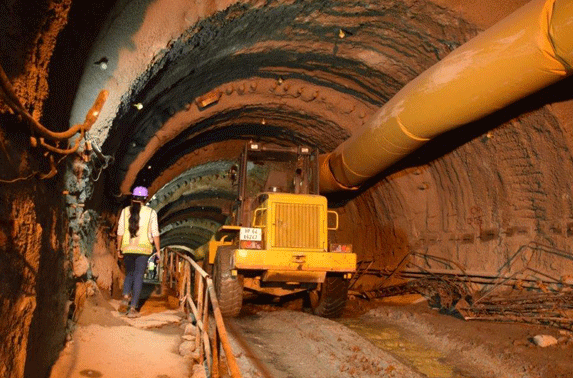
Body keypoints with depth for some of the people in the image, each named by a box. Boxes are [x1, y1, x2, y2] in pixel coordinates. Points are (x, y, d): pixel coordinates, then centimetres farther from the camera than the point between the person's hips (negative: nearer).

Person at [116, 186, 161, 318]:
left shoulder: (125, 211, 3)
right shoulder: (151, 212, -2)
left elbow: (120, 232, 3)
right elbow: (155, 233, -4)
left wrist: (119, 248, 14)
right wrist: (158, 251, 2)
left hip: (127, 248, 2)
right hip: (143, 249, -2)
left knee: (129, 274, 19)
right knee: (138, 277, 5)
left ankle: (125, 298, -4)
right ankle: (133, 308, 3)